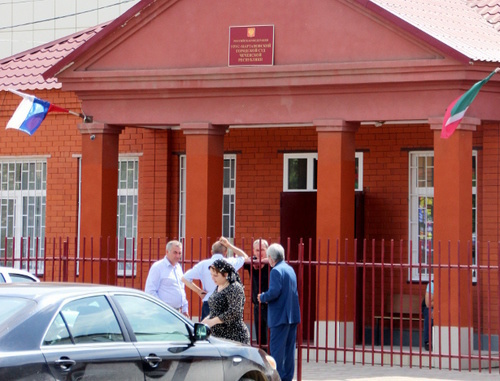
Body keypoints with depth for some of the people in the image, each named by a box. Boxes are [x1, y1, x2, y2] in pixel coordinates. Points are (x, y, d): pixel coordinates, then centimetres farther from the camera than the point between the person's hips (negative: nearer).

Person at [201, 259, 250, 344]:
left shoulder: (234, 288, -12)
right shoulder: (218, 287, 16)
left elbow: (234, 312, -20)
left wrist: (212, 321, -18)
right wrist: (208, 318, 8)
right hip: (217, 335, 8)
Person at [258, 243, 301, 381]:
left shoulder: (276, 271, -14)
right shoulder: (290, 269, 14)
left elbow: (274, 292, -23)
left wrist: (263, 297, -5)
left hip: (280, 316, -9)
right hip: (293, 315, 9)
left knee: (276, 348, -5)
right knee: (289, 348, 12)